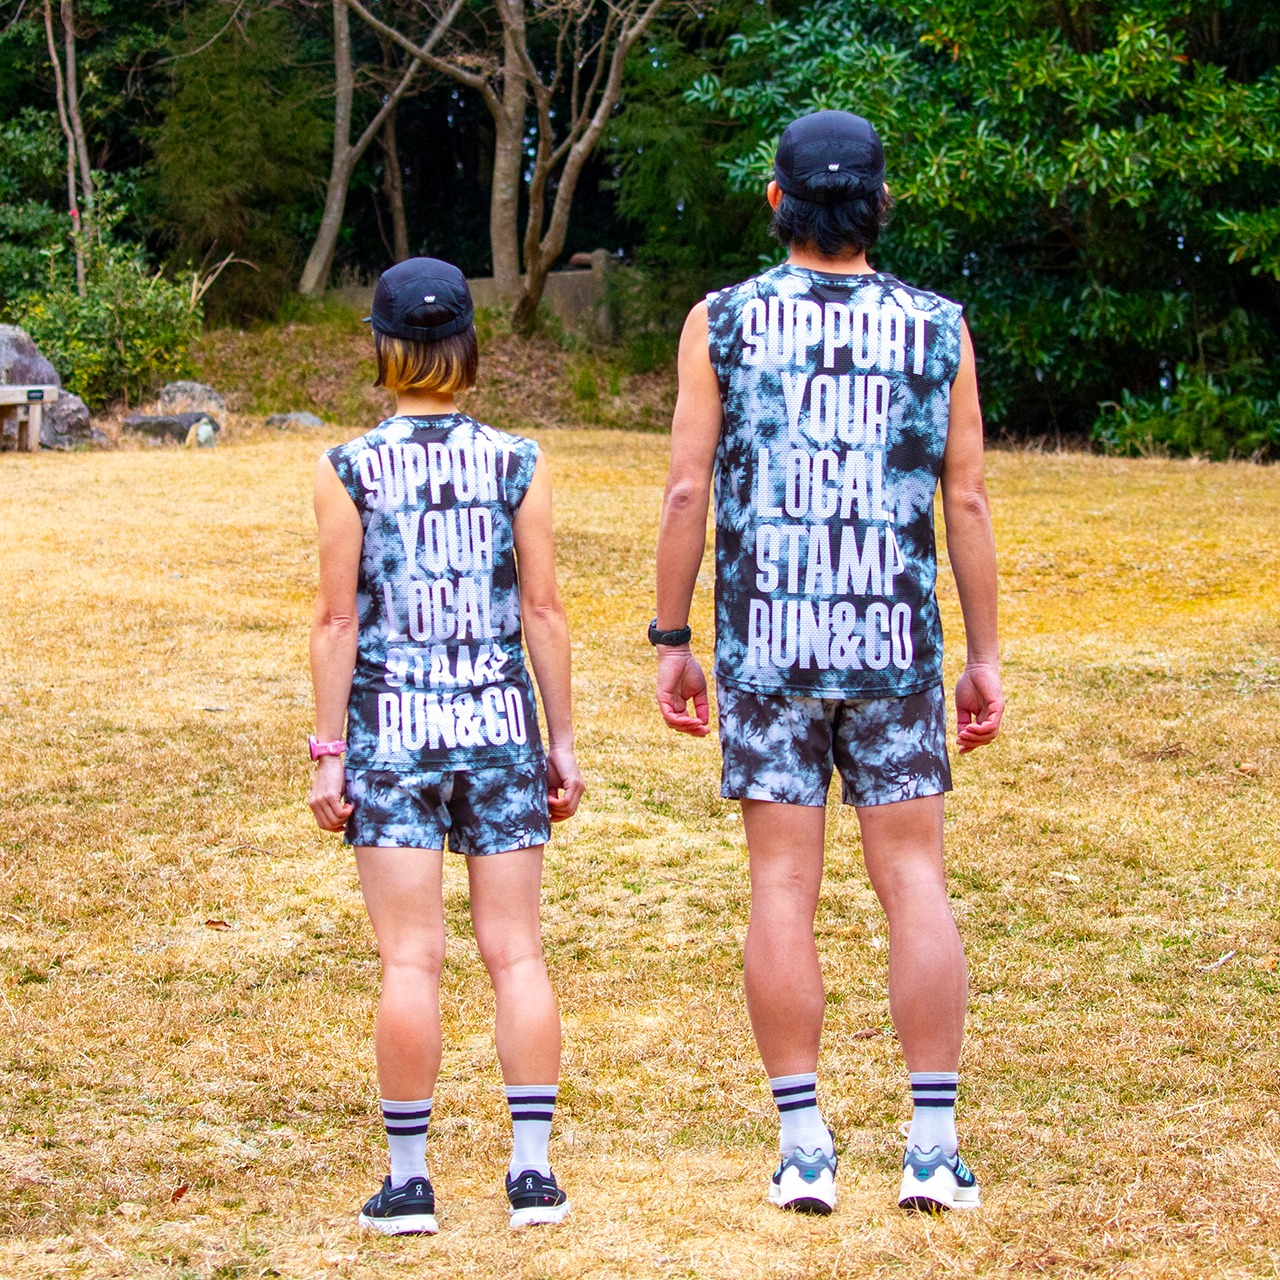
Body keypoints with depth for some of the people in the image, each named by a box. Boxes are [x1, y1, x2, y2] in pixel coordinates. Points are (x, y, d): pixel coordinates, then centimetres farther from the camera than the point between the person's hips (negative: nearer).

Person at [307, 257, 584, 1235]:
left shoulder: (350, 470, -3)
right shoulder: (516, 465, 1)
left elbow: (338, 618, -3)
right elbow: (543, 611, 2)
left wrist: (329, 751, 1)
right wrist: (562, 739, 9)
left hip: (391, 725, -1)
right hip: (500, 719, 1)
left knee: (411, 959, 0)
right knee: (515, 951, 6)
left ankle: (410, 1179, 4)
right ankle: (532, 1167, 6)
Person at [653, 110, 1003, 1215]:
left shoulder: (722, 324, 0)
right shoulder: (937, 329, 2)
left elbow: (687, 491, -3)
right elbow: (968, 503, 2)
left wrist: (670, 643, 4)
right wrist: (985, 657, 8)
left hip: (764, 648, 0)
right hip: (896, 645, 0)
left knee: (783, 890, 3)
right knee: (914, 883, 4)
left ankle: (804, 1146, 3)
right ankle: (934, 1149, 2)